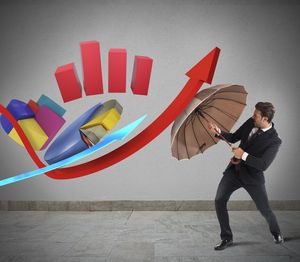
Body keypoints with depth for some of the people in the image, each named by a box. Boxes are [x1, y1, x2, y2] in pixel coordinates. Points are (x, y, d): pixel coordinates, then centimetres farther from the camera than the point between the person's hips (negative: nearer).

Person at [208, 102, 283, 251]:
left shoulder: (274, 141, -19)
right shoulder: (250, 122, -4)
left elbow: (263, 165, -25)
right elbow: (234, 138, 7)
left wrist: (243, 155, -25)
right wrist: (218, 132, -9)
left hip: (252, 176, -4)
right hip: (234, 169, 4)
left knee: (265, 210, 6)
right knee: (219, 201, -8)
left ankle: (276, 232, 40)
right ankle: (226, 238, 6)